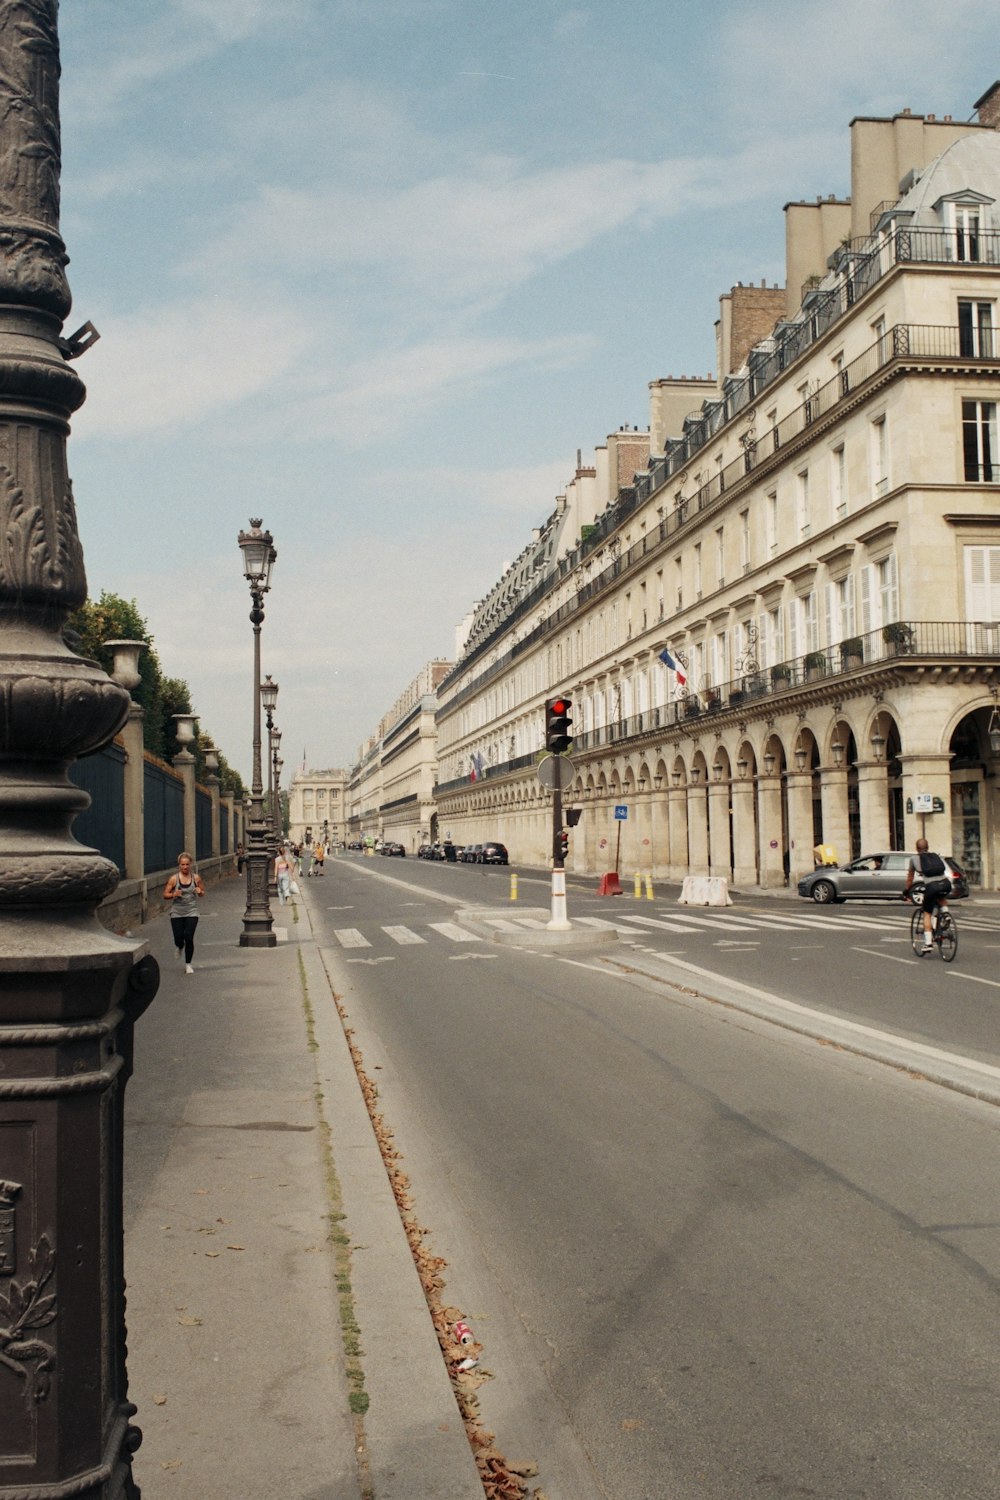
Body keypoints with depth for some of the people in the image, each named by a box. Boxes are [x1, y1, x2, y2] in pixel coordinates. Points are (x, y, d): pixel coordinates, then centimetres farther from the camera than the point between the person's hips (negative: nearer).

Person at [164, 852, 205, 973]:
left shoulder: (196, 878, 0)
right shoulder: (174, 879, -4)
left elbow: (203, 892, 12)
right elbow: (165, 895, 1)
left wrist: (200, 892, -11)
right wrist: (174, 895, -19)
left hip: (191, 912, 0)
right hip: (177, 913, 0)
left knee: (189, 937, -11)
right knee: (178, 939, -1)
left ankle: (188, 964, 5)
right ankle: (180, 948, 39)